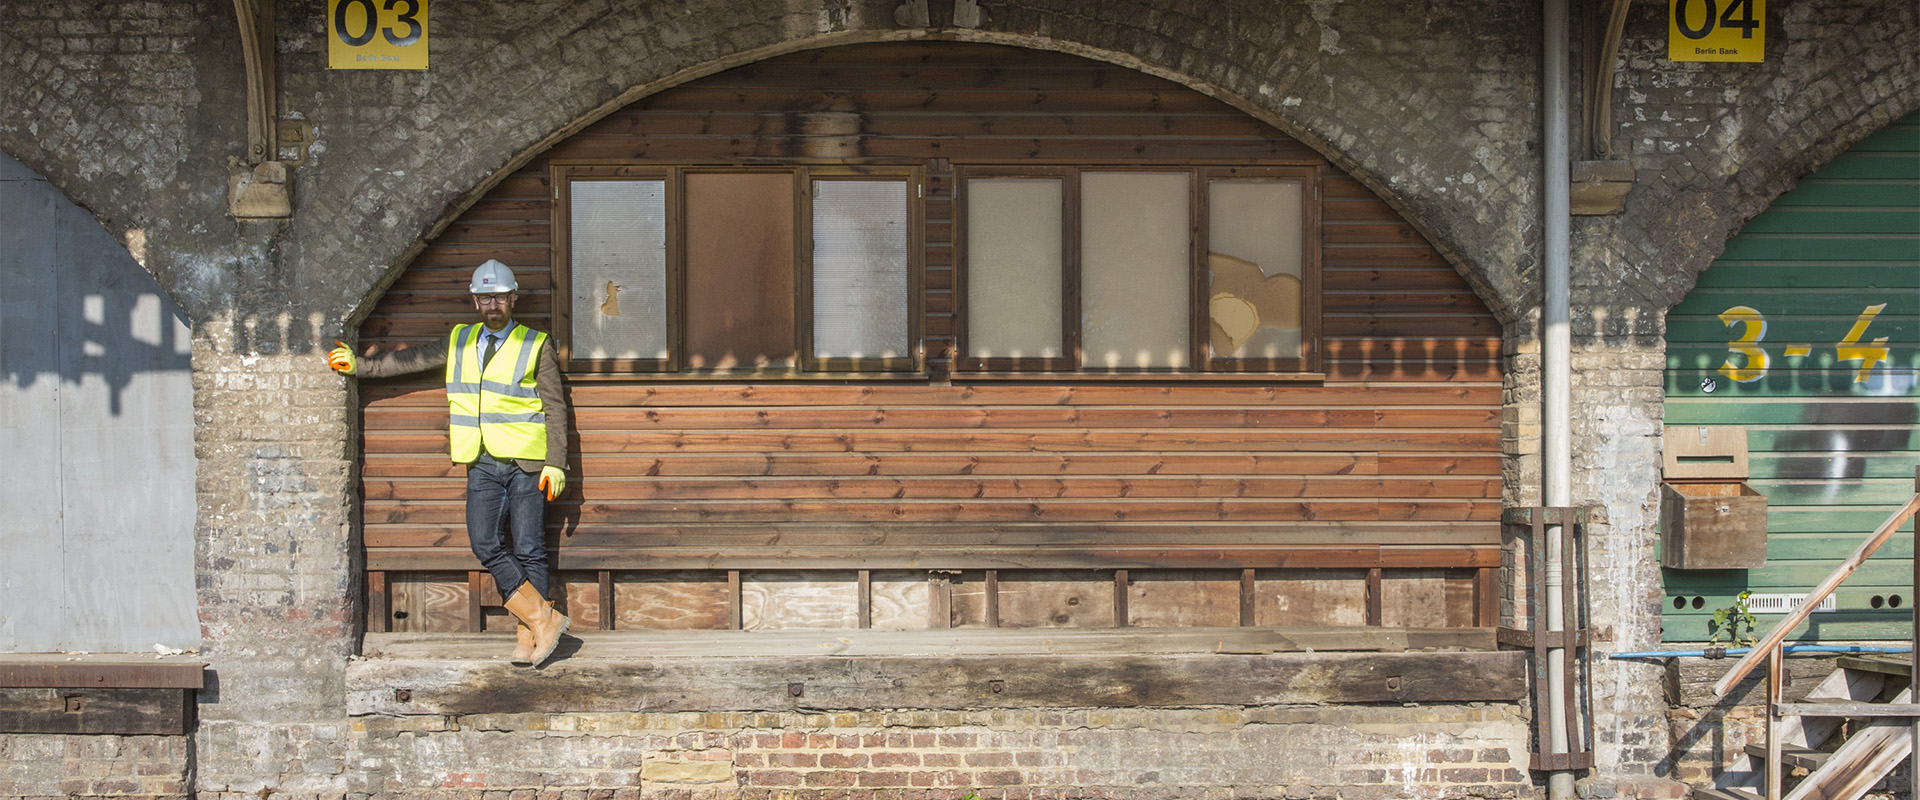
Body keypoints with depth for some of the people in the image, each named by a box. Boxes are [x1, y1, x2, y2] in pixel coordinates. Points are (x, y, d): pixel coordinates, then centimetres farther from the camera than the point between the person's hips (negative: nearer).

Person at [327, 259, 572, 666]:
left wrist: (556, 464, -5)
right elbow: (411, 360, 21)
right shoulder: (459, 343, 15)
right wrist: (359, 365, 18)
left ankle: (528, 634, 3)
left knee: (528, 550, -5)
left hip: (526, 464, -4)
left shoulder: (536, 346, 3)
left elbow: (555, 408, 2)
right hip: (482, 464, 4)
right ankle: (544, 618, -5)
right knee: (485, 544, -10)